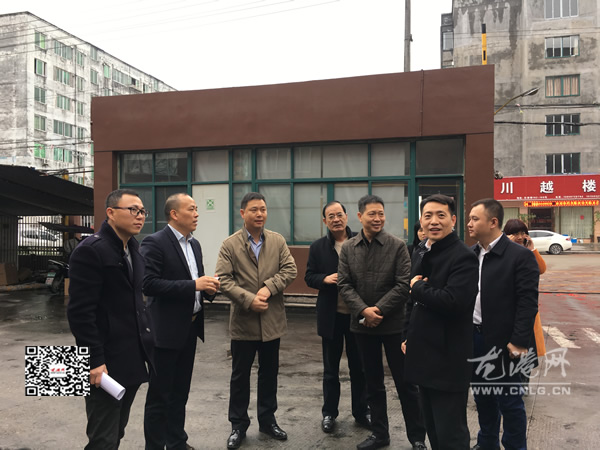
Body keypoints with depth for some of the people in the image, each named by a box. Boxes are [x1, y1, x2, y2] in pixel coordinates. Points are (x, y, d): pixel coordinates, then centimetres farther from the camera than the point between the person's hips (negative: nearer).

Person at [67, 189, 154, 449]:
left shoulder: (133, 250, 12)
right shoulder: (90, 251, -15)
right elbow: (80, 311, -19)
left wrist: (143, 336, 12)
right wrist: (95, 360, -21)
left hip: (131, 361, 8)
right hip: (106, 363, -8)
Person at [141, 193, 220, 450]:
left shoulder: (194, 244, 12)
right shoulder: (154, 243, -13)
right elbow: (149, 284, -22)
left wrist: (208, 288, -4)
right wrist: (193, 285, -25)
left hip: (190, 328, 8)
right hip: (166, 330, -8)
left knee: (180, 392, 18)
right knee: (159, 394, 5)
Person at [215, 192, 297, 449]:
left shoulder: (278, 241, 4)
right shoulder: (230, 245, -4)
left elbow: (290, 270, -4)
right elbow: (223, 280, -11)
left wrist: (268, 288, -18)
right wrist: (249, 299, -21)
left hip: (272, 320, 3)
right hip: (243, 322, -2)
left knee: (269, 374, 15)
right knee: (240, 376, 9)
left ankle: (267, 420, 31)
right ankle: (238, 425, 25)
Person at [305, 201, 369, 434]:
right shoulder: (317, 246, 1)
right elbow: (309, 276, 4)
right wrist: (324, 279, -16)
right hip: (330, 315, 1)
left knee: (359, 367, 14)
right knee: (330, 368, 14)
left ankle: (361, 412, 31)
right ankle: (329, 413, 28)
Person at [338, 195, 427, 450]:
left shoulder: (397, 246, -5)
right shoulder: (348, 248, 3)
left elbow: (403, 285, -10)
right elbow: (344, 284, -1)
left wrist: (379, 310, -16)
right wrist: (363, 310, -15)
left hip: (393, 324, -3)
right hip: (362, 325, 3)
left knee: (405, 382, 7)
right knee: (373, 383, 15)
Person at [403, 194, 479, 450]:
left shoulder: (463, 257, -16)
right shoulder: (420, 254, 11)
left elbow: (452, 302, -30)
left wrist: (417, 288, -15)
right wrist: (409, 336, 19)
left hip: (448, 359, -8)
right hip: (423, 354, 9)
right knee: (433, 429, 21)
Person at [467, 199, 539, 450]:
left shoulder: (520, 256, -11)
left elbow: (528, 303, -15)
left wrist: (519, 341, -18)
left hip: (502, 343, -6)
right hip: (472, 338, 6)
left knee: (509, 400, 7)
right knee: (482, 397, 19)